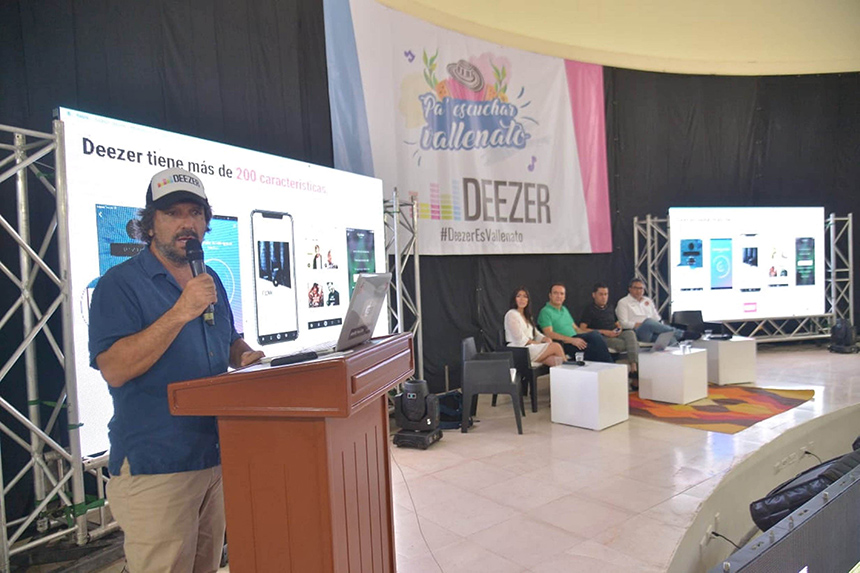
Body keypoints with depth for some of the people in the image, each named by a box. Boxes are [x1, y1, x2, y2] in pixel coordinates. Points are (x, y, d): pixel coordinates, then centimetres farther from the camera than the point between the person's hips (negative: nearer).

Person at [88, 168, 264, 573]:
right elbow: (114, 369, -21)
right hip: (155, 467, -6)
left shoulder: (211, 280, 12)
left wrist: (247, 357, -1)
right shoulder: (120, 284, -10)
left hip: (217, 458, 7)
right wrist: (181, 312, -27)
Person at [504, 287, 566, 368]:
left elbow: (536, 334, 21)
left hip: (531, 347, 8)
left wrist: (546, 339, -1)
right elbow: (520, 339, -12)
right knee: (556, 346, -21)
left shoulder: (527, 316, 25)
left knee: (555, 360, -24)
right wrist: (540, 344, -11)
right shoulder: (511, 314, -3)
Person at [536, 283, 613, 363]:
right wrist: (572, 340, -23)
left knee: (595, 335, -23)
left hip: (574, 339, 7)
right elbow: (549, 334, -14)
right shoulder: (545, 312, -2)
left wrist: (588, 335, 5)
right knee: (592, 348, -29)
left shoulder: (565, 309, 24)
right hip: (563, 344, -7)